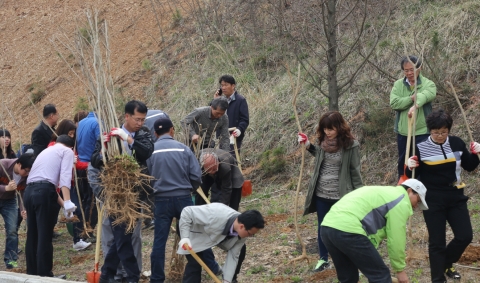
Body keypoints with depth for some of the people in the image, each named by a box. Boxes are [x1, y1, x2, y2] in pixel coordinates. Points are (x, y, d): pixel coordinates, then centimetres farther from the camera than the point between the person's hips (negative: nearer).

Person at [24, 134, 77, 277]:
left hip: (29, 191, 7)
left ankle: (32, 273, 20)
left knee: (32, 236, 14)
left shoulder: (45, 151, 33)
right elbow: (65, 176, -6)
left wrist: (62, 204, 29)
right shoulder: (67, 151, 11)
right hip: (43, 192, -7)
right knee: (44, 237, -3)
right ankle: (44, 275, 0)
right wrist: (67, 202, -12)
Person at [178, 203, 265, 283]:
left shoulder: (242, 233, -24)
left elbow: (233, 256, -17)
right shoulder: (216, 215, -46)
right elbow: (187, 212, -38)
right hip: (195, 233, -6)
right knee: (195, 263, -21)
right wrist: (184, 237, -45)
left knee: (240, 251, 1)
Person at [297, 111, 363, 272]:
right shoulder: (322, 142, 1)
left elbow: (355, 172, -10)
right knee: (323, 227, 16)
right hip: (321, 194, 5)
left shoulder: (350, 145, -14)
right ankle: (323, 259, 29)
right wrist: (308, 146, 9)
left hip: (340, 196, -5)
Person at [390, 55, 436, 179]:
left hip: (422, 131, -4)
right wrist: (411, 98, -23)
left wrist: (416, 105, -51)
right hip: (403, 131, 4)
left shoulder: (428, 84, -6)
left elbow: (425, 95, -30)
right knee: (403, 162, 16)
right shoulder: (398, 85, 4)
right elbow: (394, 103, -11)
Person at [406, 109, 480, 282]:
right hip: (433, 200, -3)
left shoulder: (457, 143, 0)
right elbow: (413, 176, -3)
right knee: (437, 242, 1)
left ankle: (446, 264, 30)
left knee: (465, 236, 2)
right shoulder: (421, 148, -9)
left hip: (455, 197, 3)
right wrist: (410, 168, -24)